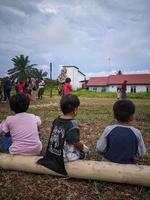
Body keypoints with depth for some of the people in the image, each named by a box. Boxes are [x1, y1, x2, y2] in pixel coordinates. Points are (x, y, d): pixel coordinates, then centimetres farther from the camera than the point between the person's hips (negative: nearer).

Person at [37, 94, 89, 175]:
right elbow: (76, 143, -21)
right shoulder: (72, 124, -23)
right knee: (82, 150, 8)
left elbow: (54, 137, 6)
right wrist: (83, 147, 0)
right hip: (64, 157, -6)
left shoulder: (56, 120, -2)